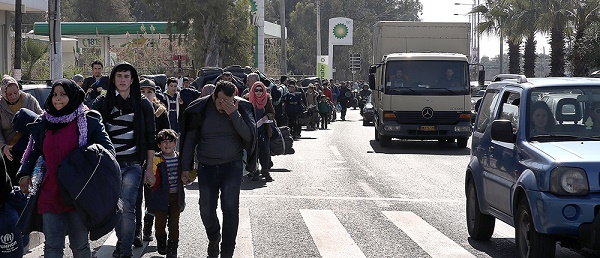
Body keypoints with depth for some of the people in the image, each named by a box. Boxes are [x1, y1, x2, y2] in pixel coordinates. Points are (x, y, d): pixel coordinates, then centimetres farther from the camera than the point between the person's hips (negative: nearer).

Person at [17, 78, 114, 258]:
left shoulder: (89, 121, 0)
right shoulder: (43, 123, 10)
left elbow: (107, 148, -2)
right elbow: (33, 152, 19)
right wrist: (25, 174, 3)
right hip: (50, 194, 3)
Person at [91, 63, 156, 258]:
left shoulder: (143, 104, 5)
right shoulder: (103, 103, 7)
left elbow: (150, 138, 7)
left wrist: (149, 167, 5)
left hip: (132, 164, -2)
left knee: (127, 208, -13)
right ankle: (121, 241, 28)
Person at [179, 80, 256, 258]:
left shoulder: (242, 108, -6)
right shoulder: (201, 109, -6)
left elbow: (249, 135, -16)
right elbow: (190, 138, 4)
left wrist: (233, 114, -26)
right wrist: (185, 168, 3)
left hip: (232, 165, -1)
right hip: (207, 166, 1)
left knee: (230, 207, -14)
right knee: (206, 209, 1)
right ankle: (214, 239, 33)